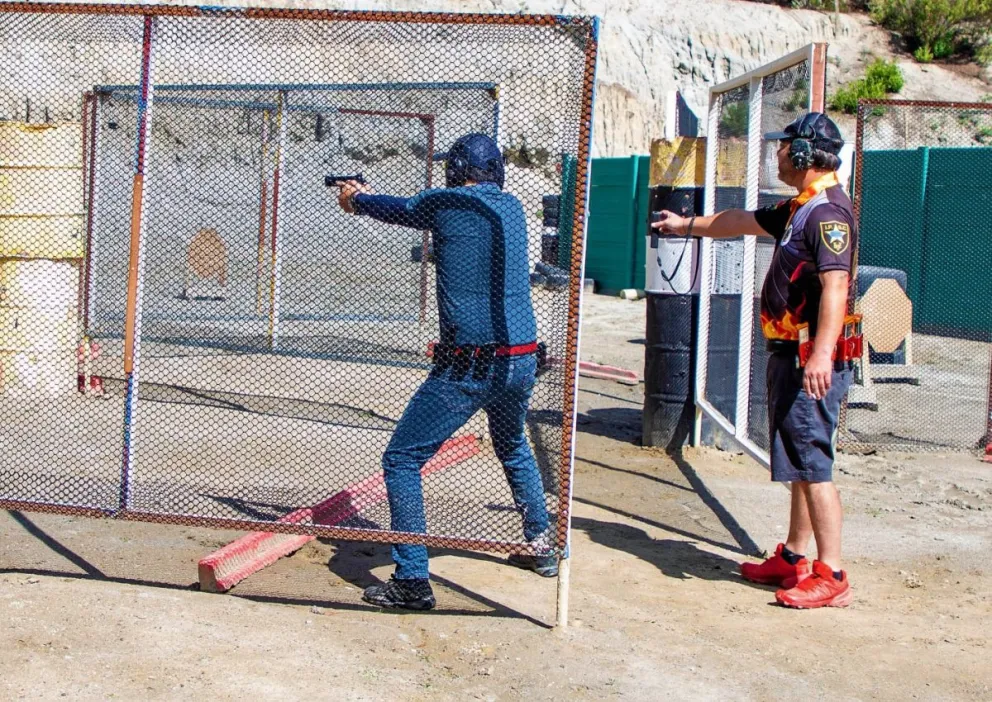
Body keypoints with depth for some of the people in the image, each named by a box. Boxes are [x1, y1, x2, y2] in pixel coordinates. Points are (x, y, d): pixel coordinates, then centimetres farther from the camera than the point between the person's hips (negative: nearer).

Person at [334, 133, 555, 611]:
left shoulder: (447, 204, -6)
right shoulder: (512, 208, 13)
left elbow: (397, 209, 13)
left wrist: (356, 200, 36)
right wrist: (367, 197, 39)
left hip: (468, 369, -7)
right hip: (522, 363, 7)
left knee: (402, 461, 0)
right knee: (513, 449, 32)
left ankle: (411, 581, -6)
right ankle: (541, 546, 39)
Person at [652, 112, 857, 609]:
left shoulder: (828, 211, -15)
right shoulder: (799, 208, 17)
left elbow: (835, 286, -26)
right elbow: (743, 222, 33)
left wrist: (821, 354, -35)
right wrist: (687, 224, 45)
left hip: (811, 359, -10)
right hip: (789, 353, 10)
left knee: (813, 465, -9)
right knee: (801, 463, 15)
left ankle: (831, 577, -6)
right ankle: (793, 559, 24)